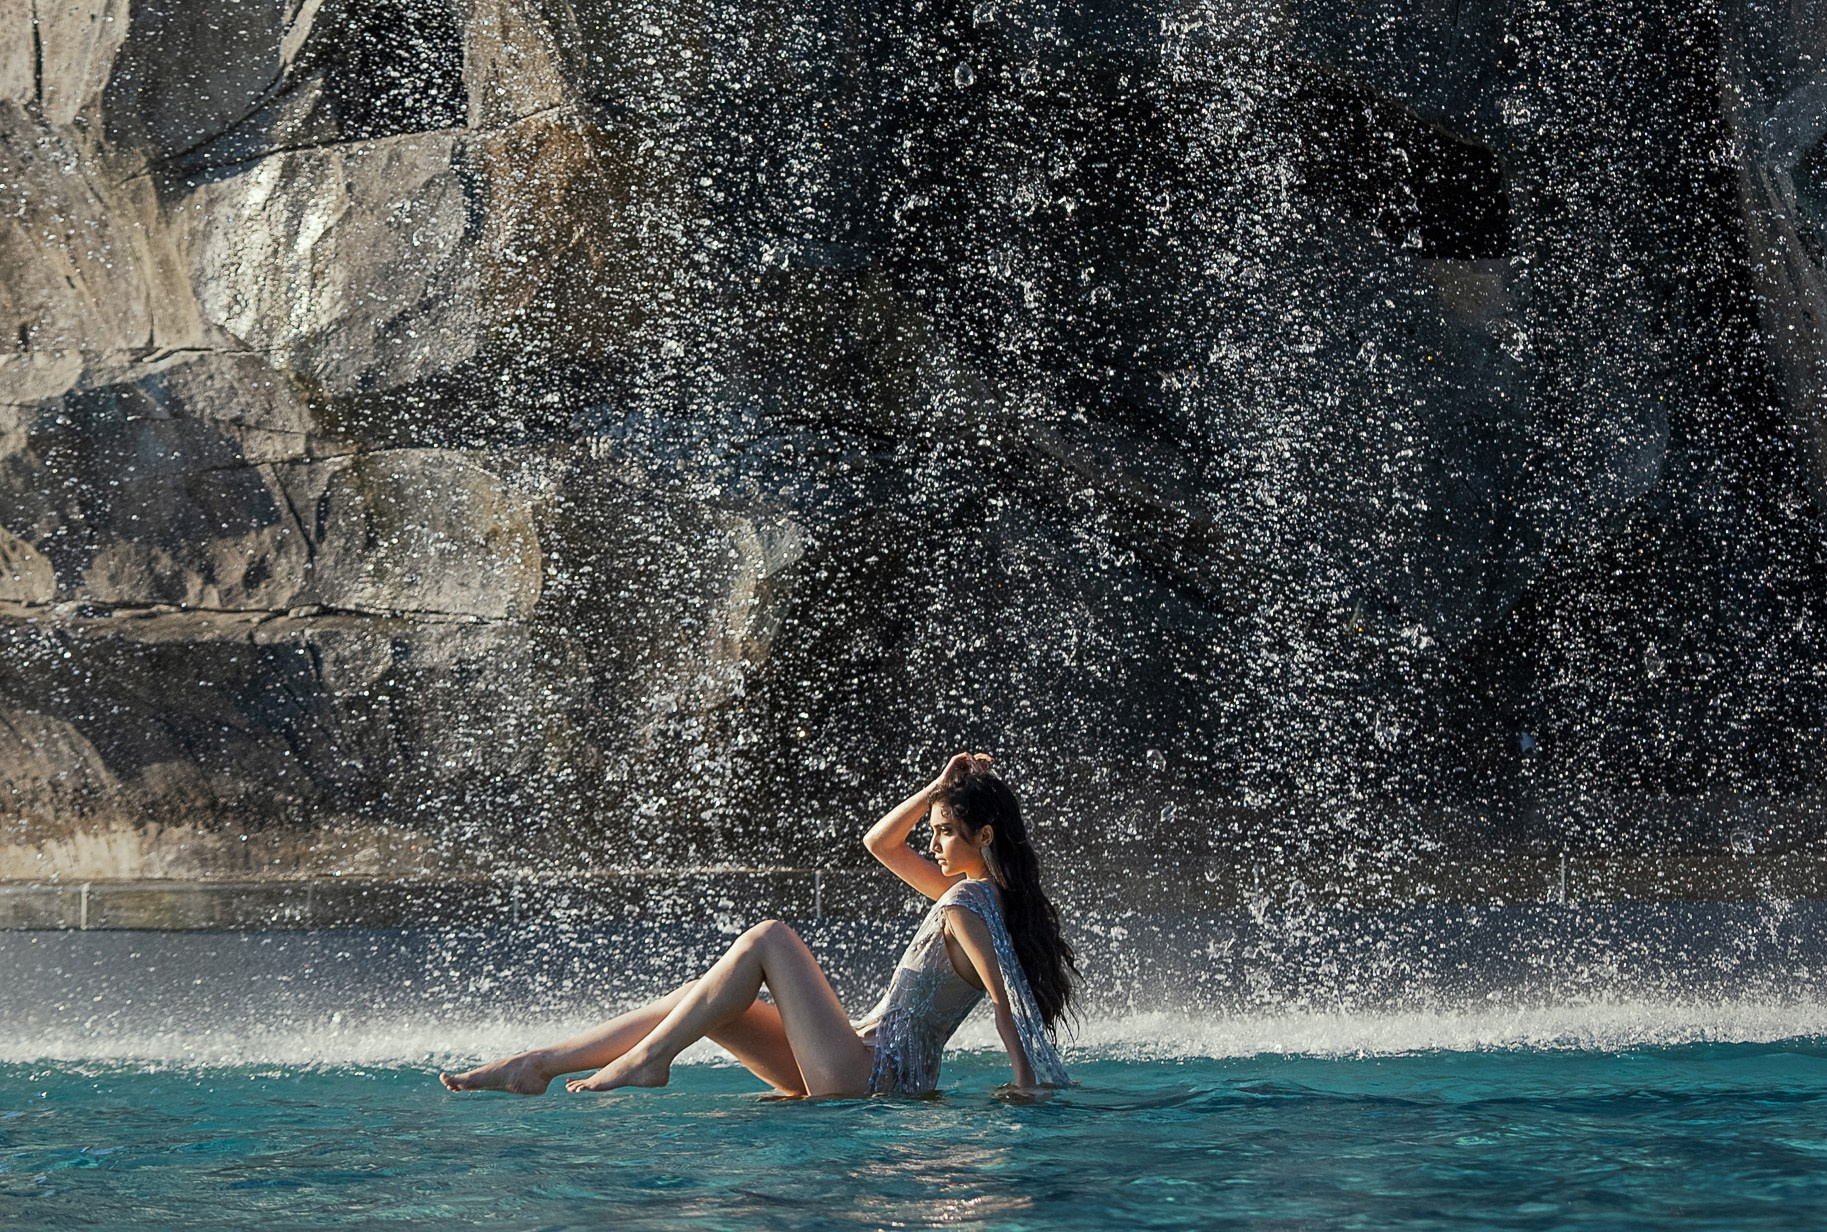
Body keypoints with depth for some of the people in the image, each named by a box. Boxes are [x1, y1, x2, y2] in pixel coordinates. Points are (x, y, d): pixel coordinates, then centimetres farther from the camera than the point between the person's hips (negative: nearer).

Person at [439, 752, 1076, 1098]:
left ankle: (647, 1060, -11)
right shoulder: (972, 893, 17)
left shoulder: (968, 903, -12)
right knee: (697, 1000, 5)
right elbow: (879, 842, 24)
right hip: (872, 1073, 10)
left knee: (768, 939, -13)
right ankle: (535, 1065, 2)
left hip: (870, 1080, -10)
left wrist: (1028, 1092, -26)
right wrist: (941, 787, 14)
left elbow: (1008, 1004, -21)